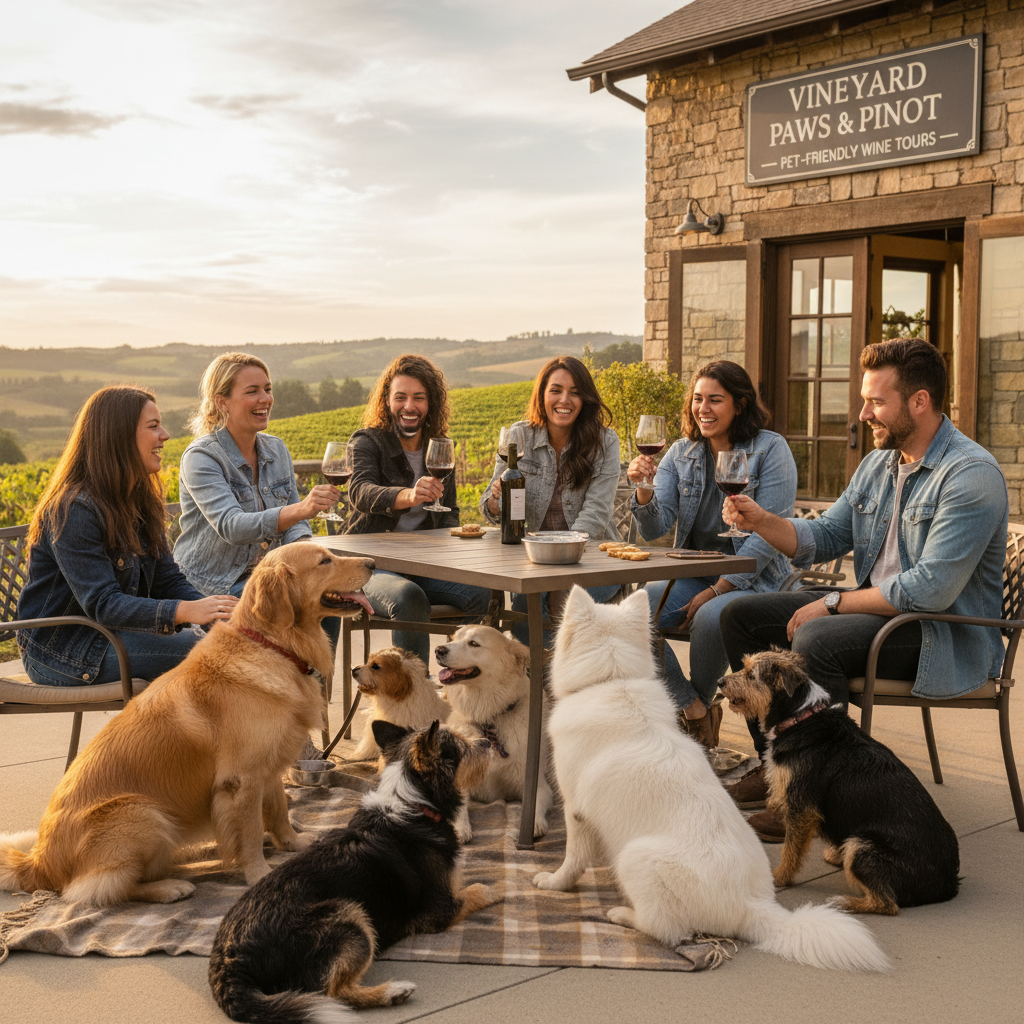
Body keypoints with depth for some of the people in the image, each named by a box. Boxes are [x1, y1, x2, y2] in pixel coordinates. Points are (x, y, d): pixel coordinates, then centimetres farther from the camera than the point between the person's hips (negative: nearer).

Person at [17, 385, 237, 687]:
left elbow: (168, 580, 5)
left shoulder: (140, 503, 9)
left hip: (111, 634, 8)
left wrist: (215, 611, -16)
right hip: (61, 650, -8)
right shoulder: (73, 510, -19)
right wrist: (185, 611, -38)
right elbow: (102, 603, -26)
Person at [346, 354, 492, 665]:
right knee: (410, 599, -37)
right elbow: (360, 492, -21)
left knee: (483, 593, -25)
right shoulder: (367, 442, 0)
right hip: (374, 565, -4)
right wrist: (408, 496, -43)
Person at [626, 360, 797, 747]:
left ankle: (699, 703, -3)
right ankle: (693, 711, -7)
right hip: (691, 576, 5)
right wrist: (644, 489, -21)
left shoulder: (770, 450, -6)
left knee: (711, 617, -35)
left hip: (753, 580, -5)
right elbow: (655, 529, 1)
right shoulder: (681, 453, 8)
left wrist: (717, 590, -18)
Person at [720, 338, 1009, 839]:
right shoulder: (879, 463, 9)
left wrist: (834, 602, -19)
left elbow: (931, 590, -26)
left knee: (816, 641, -34)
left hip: (949, 634, -9)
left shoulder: (972, 474, -20)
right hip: (878, 607, 9)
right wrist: (762, 521, -5)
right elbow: (825, 536, 14)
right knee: (741, 615, 3)